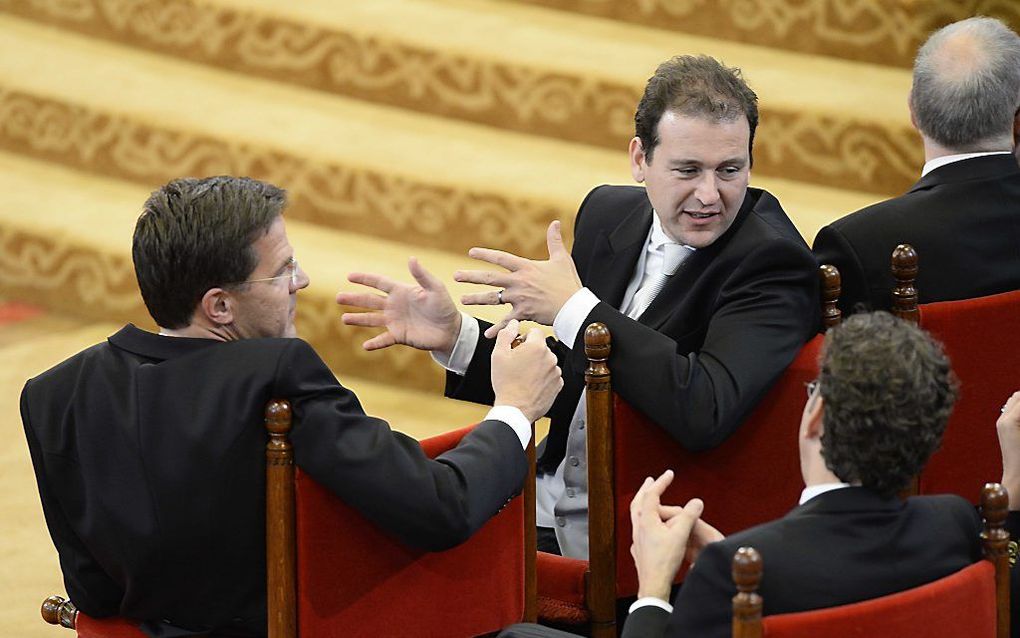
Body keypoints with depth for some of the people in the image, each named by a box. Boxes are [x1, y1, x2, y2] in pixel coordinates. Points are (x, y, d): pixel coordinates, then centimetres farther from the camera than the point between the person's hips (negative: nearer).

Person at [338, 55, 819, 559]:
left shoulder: (772, 263, -18)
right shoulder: (609, 213, 5)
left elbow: (704, 413, -33)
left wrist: (573, 308, -26)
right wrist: (454, 336, -3)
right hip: (551, 505, 7)